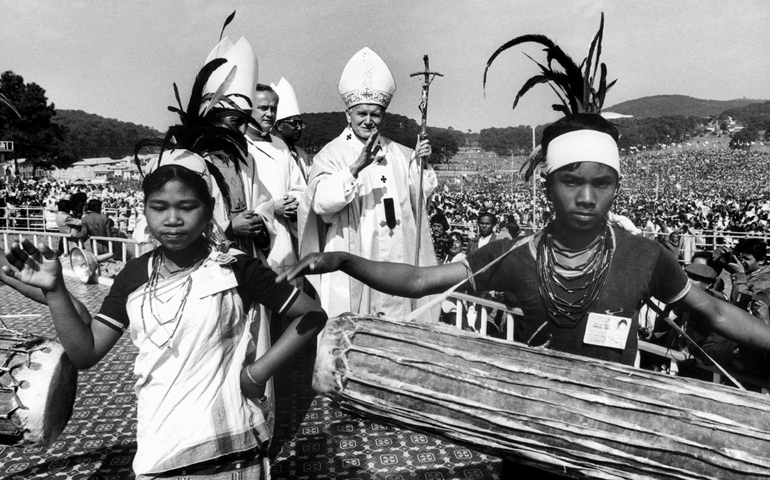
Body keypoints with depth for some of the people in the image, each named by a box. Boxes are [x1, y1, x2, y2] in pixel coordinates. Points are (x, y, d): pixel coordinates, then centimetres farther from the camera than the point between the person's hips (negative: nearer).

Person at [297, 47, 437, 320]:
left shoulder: (398, 154, 11)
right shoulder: (332, 154, -4)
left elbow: (418, 196, 12)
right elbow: (321, 202, -20)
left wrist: (420, 163, -5)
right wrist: (357, 167, -32)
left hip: (394, 262, 4)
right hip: (350, 267, -4)